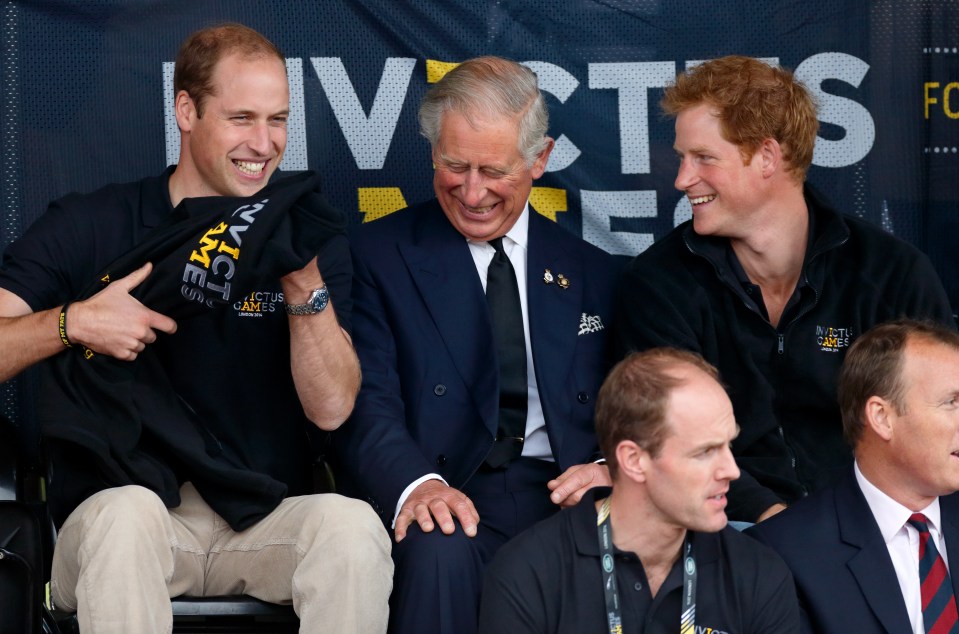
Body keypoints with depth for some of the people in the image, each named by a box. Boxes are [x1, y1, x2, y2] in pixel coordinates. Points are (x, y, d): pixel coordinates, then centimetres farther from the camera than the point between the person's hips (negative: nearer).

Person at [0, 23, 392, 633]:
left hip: (264, 518, 2)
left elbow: (331, 409, -2)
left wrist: (306, 287, -16)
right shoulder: (88, 228, 4)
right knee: (128, 513, -36)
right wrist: (72, 322, -18)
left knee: (354, 525, -30)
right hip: (113, 509, -1)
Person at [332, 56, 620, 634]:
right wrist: (416, 483, -25)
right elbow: (367, 402, -3)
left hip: (566, 497, 2)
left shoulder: (593, 273, 18)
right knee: (439, 550, -37)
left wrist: (611, 469, -10)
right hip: (454, 500, -2)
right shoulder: (379, 254, 8)